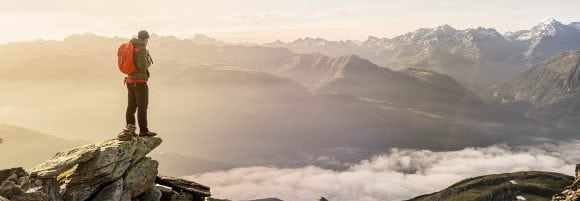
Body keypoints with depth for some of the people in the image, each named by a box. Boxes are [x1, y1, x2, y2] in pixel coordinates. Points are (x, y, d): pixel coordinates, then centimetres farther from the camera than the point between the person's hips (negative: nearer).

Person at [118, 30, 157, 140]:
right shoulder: (142, 49, -15)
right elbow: (142, 66, -24)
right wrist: (148, 63, -2)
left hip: (130, 80, 8)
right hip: (140, 82, -8)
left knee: (132, 106, 10)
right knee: (142, 106, -1)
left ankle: (130, 130, 13)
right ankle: (143, 130, 4)